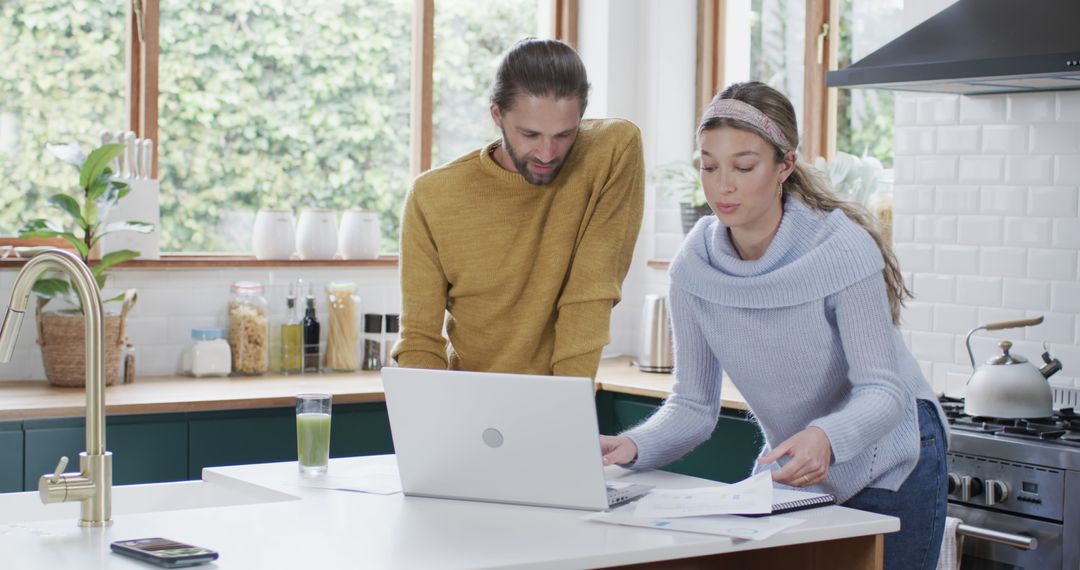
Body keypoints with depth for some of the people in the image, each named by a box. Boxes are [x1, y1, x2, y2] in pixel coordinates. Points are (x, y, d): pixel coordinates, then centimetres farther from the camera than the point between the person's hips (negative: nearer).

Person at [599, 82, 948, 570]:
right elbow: (693, 405, -9)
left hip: (887, 470, -4)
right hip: (792, 473, 4)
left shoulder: (842, 249, -25)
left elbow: (882, 390, -27)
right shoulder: (694, 267, -14)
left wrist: (826, 438, -47)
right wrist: (635, 447, -29)